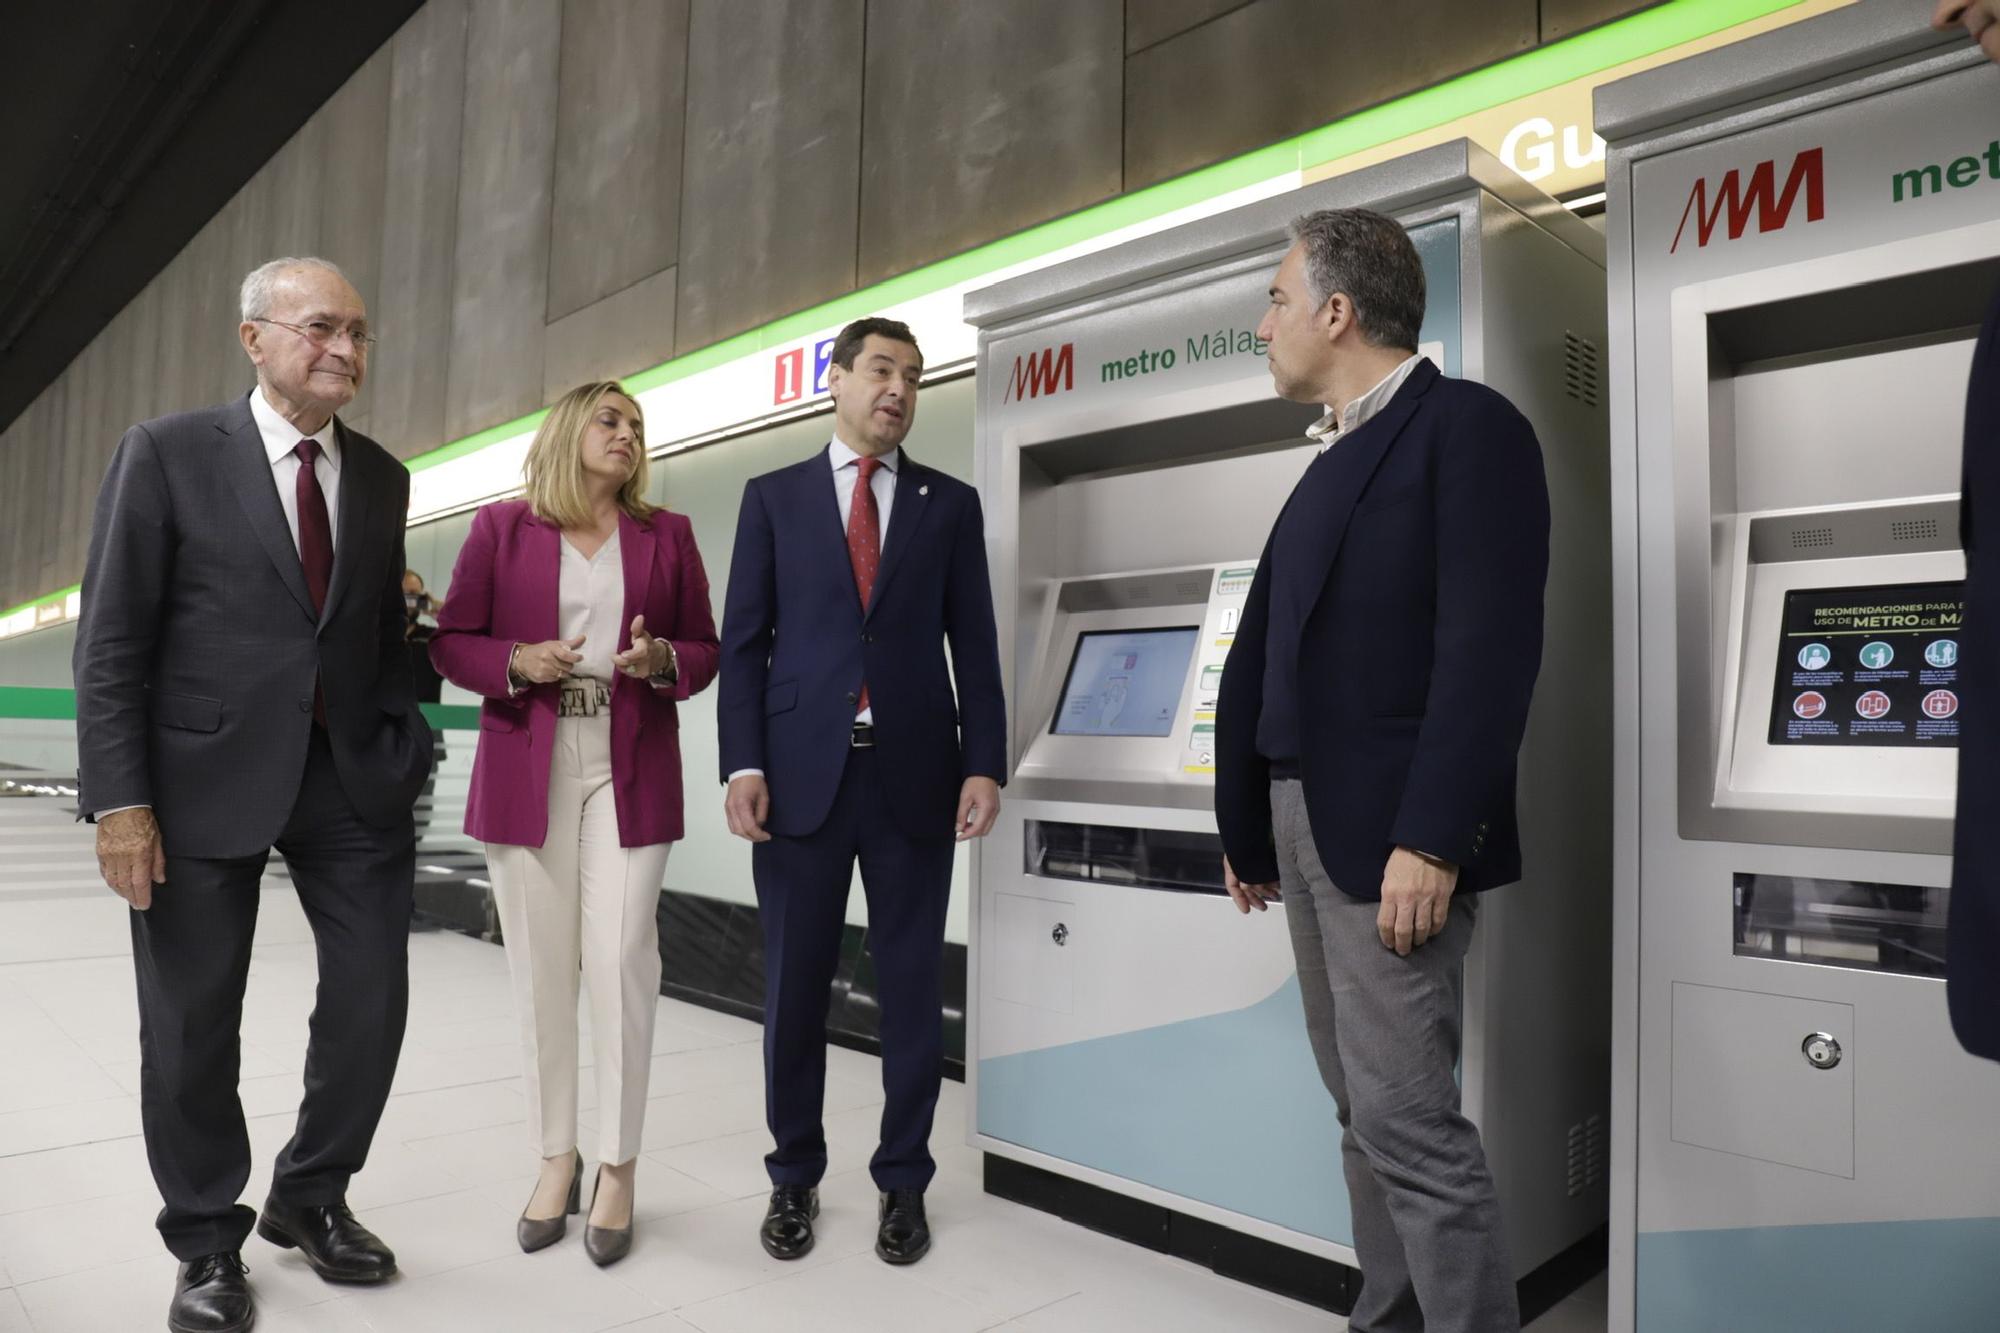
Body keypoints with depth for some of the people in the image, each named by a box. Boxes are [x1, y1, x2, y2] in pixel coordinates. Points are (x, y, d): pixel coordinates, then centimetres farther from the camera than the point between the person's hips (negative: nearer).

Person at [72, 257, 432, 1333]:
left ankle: (310, 1199, 30)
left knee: (372, 995, 5)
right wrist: (119, 799, -12)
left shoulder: (382, 476, 9)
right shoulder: (167, 454, -3)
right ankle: (207, 1243, 29)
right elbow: (111, 640, -6)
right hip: (206, 777, -3)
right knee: (193, 1022, 8)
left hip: (354, 776, 4)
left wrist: (403, 746, 3)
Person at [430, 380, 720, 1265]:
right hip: (526, 771, 0)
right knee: (540, 965, 4)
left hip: (630, 771, 0)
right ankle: (556, 1158, 20)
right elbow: (450, 642, 8)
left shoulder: (667, 534, 11)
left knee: (622, 959, -6)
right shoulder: (501, 527, 8)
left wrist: (663, 660, -9)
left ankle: (618, 1168, 8)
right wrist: (517, 662, -11)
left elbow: (705, 650, 12)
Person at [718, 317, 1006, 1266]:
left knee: (911, 983, 7)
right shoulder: (773, 497, 9)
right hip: (801, 771, 0)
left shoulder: (950, 503, 10)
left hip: (913, 773, 1)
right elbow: (742, 642, 4)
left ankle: (903, 1181, 22)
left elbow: (973, 644, 5)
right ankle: (794, 1177, 25)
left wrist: (983, 763, -5)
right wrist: (742, 765, -6)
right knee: (794, 985, 8)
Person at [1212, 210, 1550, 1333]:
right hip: (1303, 823, 8)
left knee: (1410, 1121, -4)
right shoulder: (1332, 459, 19)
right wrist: (1246, 823, 15)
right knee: (1367, 1113, 15)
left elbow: (1491, 649, -17)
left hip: (1387, 833, -8)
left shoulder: (1468, 426, -6)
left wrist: (1431, 840, -22)